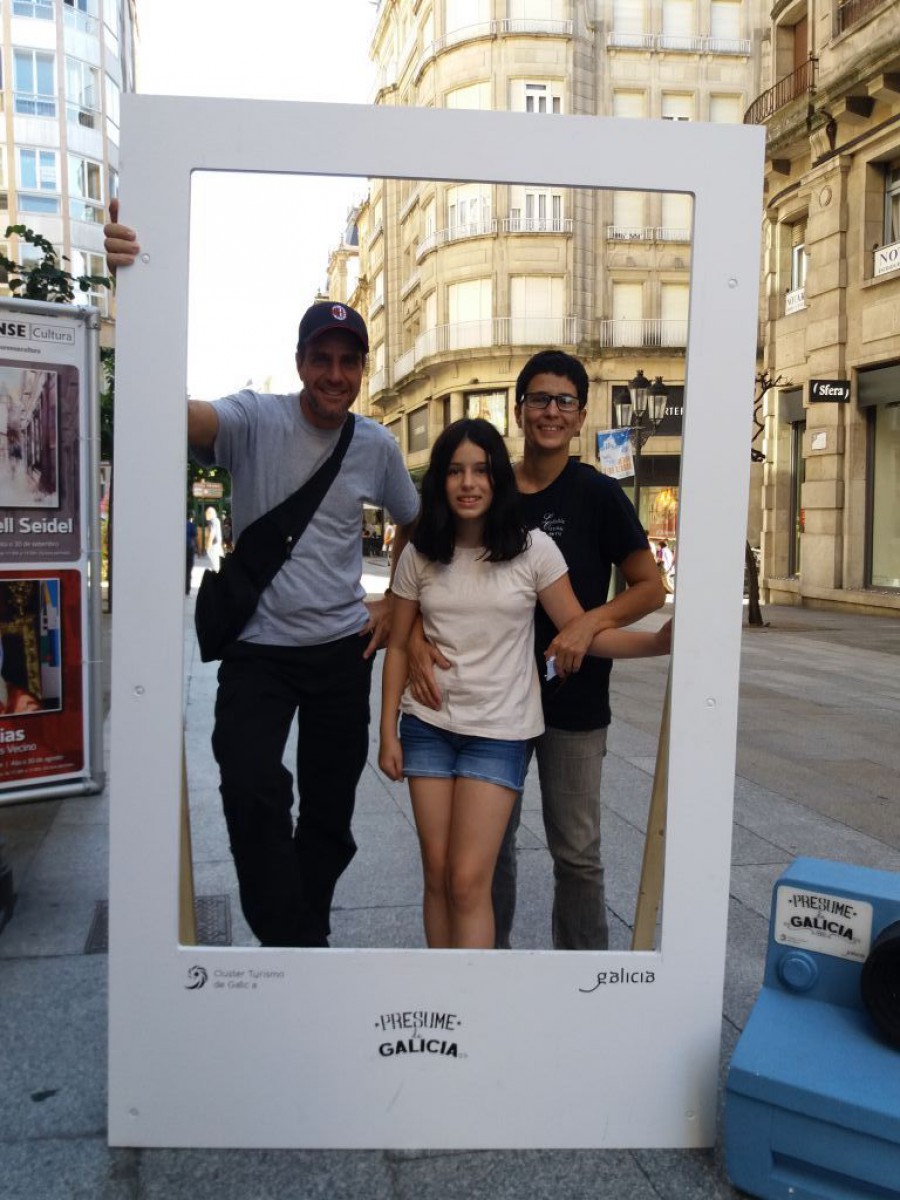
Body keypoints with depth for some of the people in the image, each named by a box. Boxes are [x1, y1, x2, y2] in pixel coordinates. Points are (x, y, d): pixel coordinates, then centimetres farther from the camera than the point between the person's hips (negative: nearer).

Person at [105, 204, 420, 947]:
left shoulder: (377, 447, 1)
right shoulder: (254, 420, -11)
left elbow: (417, 524, 19)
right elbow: (181, 409, -34)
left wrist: (396, 603, 8)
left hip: (344, 649, 4)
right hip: (257, 649, -3)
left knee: (330, 810, 12)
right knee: (252, 791, -21)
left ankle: (305, 937, 33)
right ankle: (295, 944, 0)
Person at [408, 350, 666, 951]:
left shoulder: (597, 494, -6)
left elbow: (650, 587, -3)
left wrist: (592, 621, -21)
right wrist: (416, 637, -17)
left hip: (572, 697, -3)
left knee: (576, 851, 7)